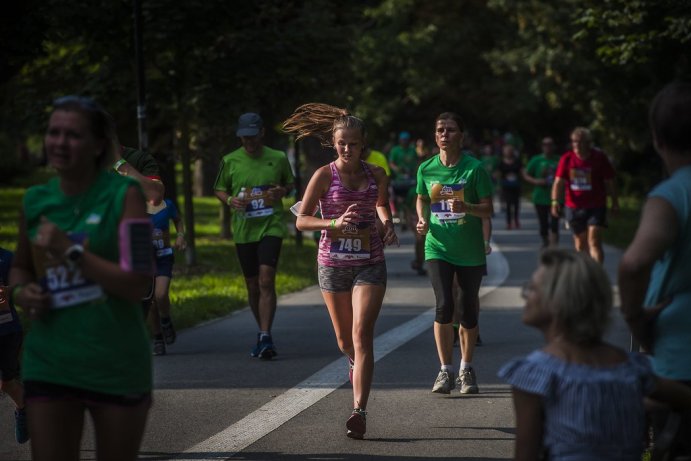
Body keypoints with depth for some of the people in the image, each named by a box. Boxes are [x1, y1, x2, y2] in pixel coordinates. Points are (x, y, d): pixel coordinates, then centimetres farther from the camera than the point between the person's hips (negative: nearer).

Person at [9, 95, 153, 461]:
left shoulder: (123, 194, -9)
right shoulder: (35, 200, 4)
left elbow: (137, 284, -15)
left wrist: (70, 250, -18)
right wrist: (21, 292, -1)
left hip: (116, 366, -3)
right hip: (49, 363, 3)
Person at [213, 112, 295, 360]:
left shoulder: (278, 159, 2)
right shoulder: (230, 161, 3)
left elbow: (290, 183, 17)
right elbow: (219, 189, 13)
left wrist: (283, 191, -6)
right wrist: (230, 200, -8)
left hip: (271, 227, -2)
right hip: (243, 230, 2)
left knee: (266, 280, -17)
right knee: (252, 286, 10)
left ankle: (265, 338, -20)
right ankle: (264, 334, 27)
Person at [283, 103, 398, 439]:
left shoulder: (377, 175, 2)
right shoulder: (324, 176, -6)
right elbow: (301, 220, -7)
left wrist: (387, 224, 1)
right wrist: (335, 223, -23)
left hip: (370, 263, 0)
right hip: (333, 263, 0)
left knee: (362, 334, -14)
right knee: (344, 339, 13)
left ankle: (359, 411, -18)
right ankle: (355, 362, 51)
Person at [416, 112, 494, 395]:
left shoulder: (474, 167, -7)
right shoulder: (426, 169, 2)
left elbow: (488, 209, -6)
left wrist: (466, 208, -24)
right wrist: (422, 219, 0)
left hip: (470, 250, -1)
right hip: (438, 247, 1)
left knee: (469, 310, 7)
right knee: (444, 305, -13)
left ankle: (466, 369, 23)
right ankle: (445, 371, -3)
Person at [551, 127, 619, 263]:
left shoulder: (599, 158, -7)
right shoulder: (567, 159, -1)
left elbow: (609, 182, 2)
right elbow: (559, 182, -5)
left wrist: (614, 202, 4)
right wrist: (555, 201, -19)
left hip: (596, 207, -3)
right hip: (574, 207, 3)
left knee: (594, 241, -15)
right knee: (580, 243, 14)